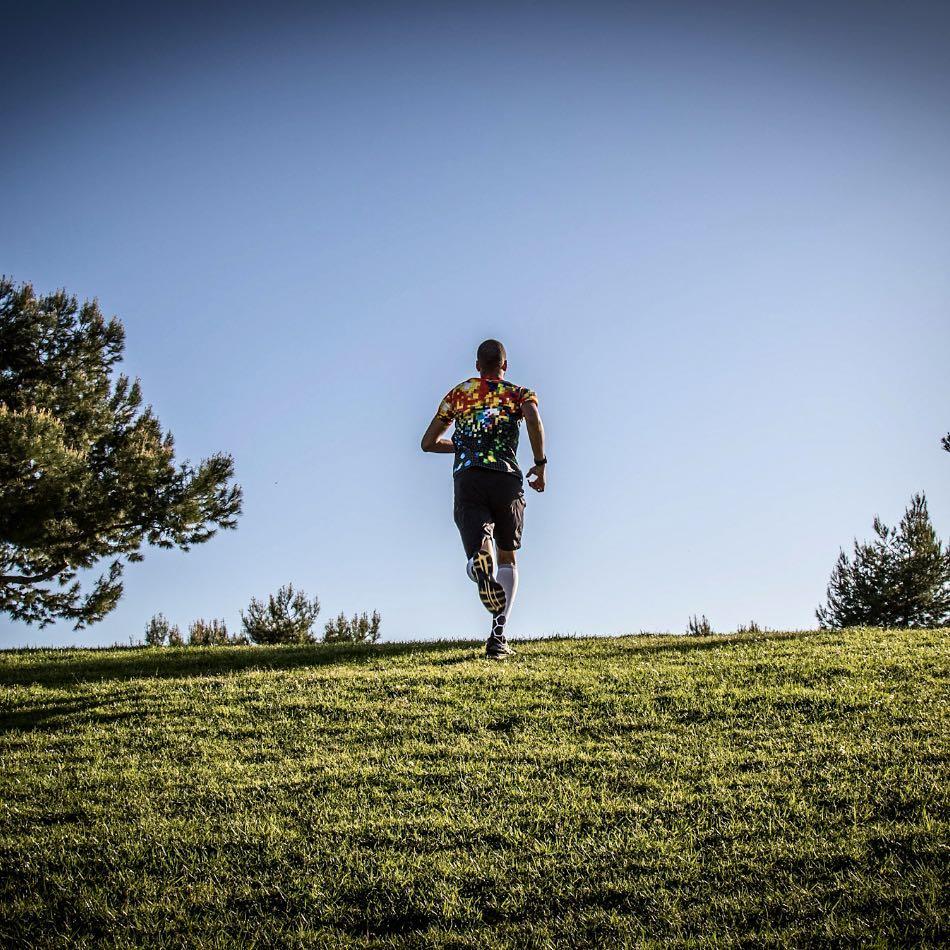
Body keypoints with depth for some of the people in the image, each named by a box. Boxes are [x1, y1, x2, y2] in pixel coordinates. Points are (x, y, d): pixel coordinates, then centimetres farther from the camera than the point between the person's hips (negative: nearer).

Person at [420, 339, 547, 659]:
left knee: (480, 556, -8)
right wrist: (540, 463, -1)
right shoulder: (519, 393, 14)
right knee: (508, 559, 17)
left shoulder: (458, 393, 21)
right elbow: (534, 420, -11)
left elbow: (428, 443, 22)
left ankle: (481, 563, -50)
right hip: (507, 480, 0)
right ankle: (498, 637, 5)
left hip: (468, 480, 0)